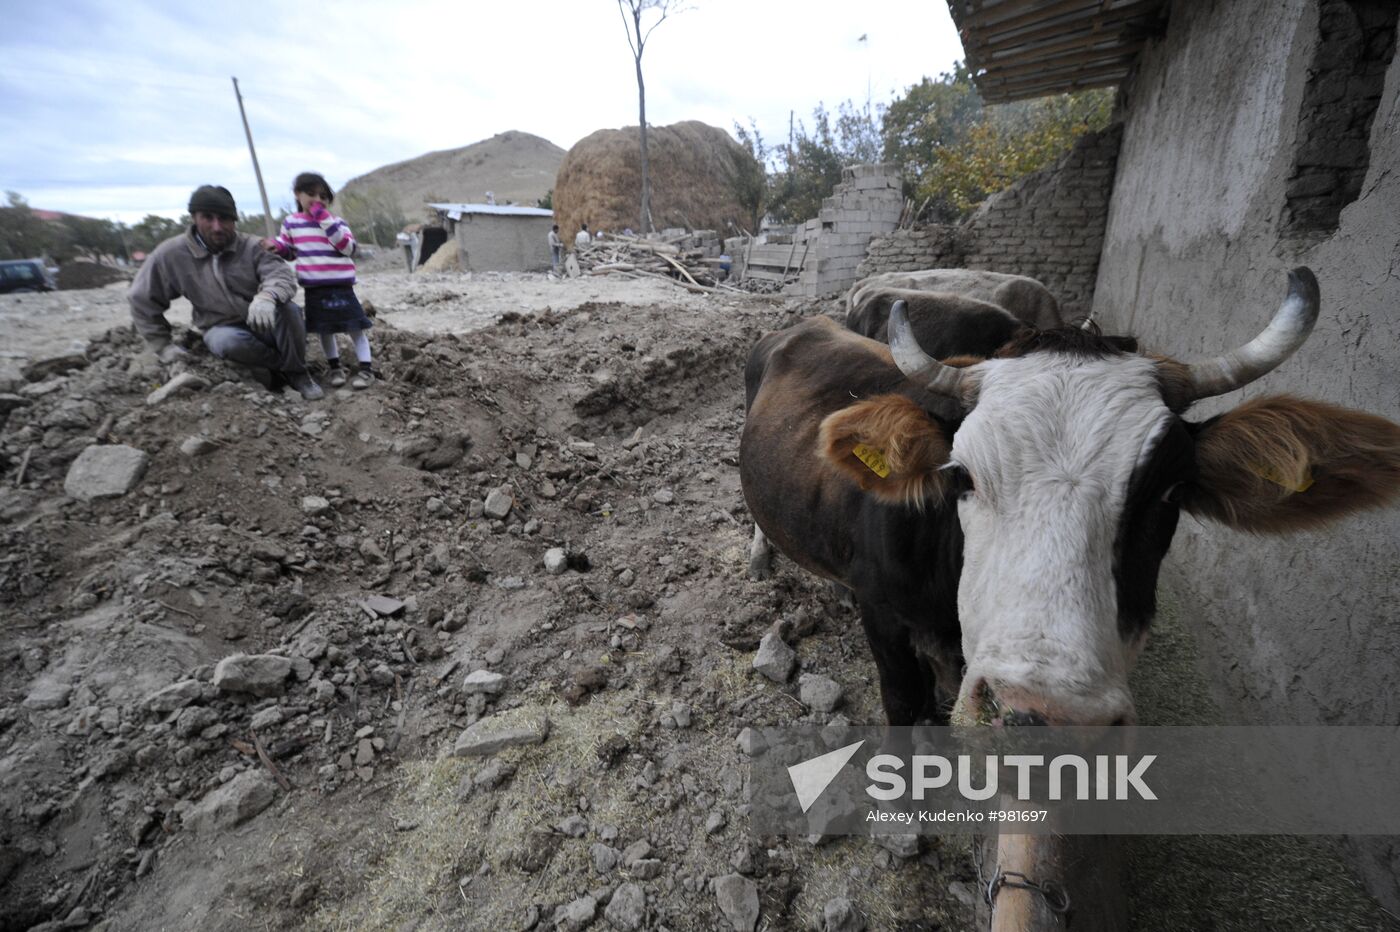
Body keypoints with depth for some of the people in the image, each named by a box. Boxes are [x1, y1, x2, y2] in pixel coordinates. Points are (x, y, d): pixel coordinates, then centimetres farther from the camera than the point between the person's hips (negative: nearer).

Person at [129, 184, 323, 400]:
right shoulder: (171, 254, -5)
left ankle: (297, 372, -13)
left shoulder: (251, 247, -7)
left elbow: (283, 276, -24)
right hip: (223, 329, 0)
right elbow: (142, 299, 5)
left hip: (265, 324, 0)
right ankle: (282, 365, -11)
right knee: (227, 342, -36)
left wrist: (267, 295, -47)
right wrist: (162, 345, 3)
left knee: (287, 309, -32)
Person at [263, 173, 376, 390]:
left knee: (354, 326, -3)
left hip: (340, 287, -3)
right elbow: (288, 251, 18)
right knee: (324, 329, 10)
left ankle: (367, 368, 1)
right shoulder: (291, 223, 7)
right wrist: (275, 246, -5)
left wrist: (325, 220, -18)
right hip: (313, 289, 4)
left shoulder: (336, 222, -2)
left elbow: (348, 248, -17)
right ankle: (335, 367, 23)